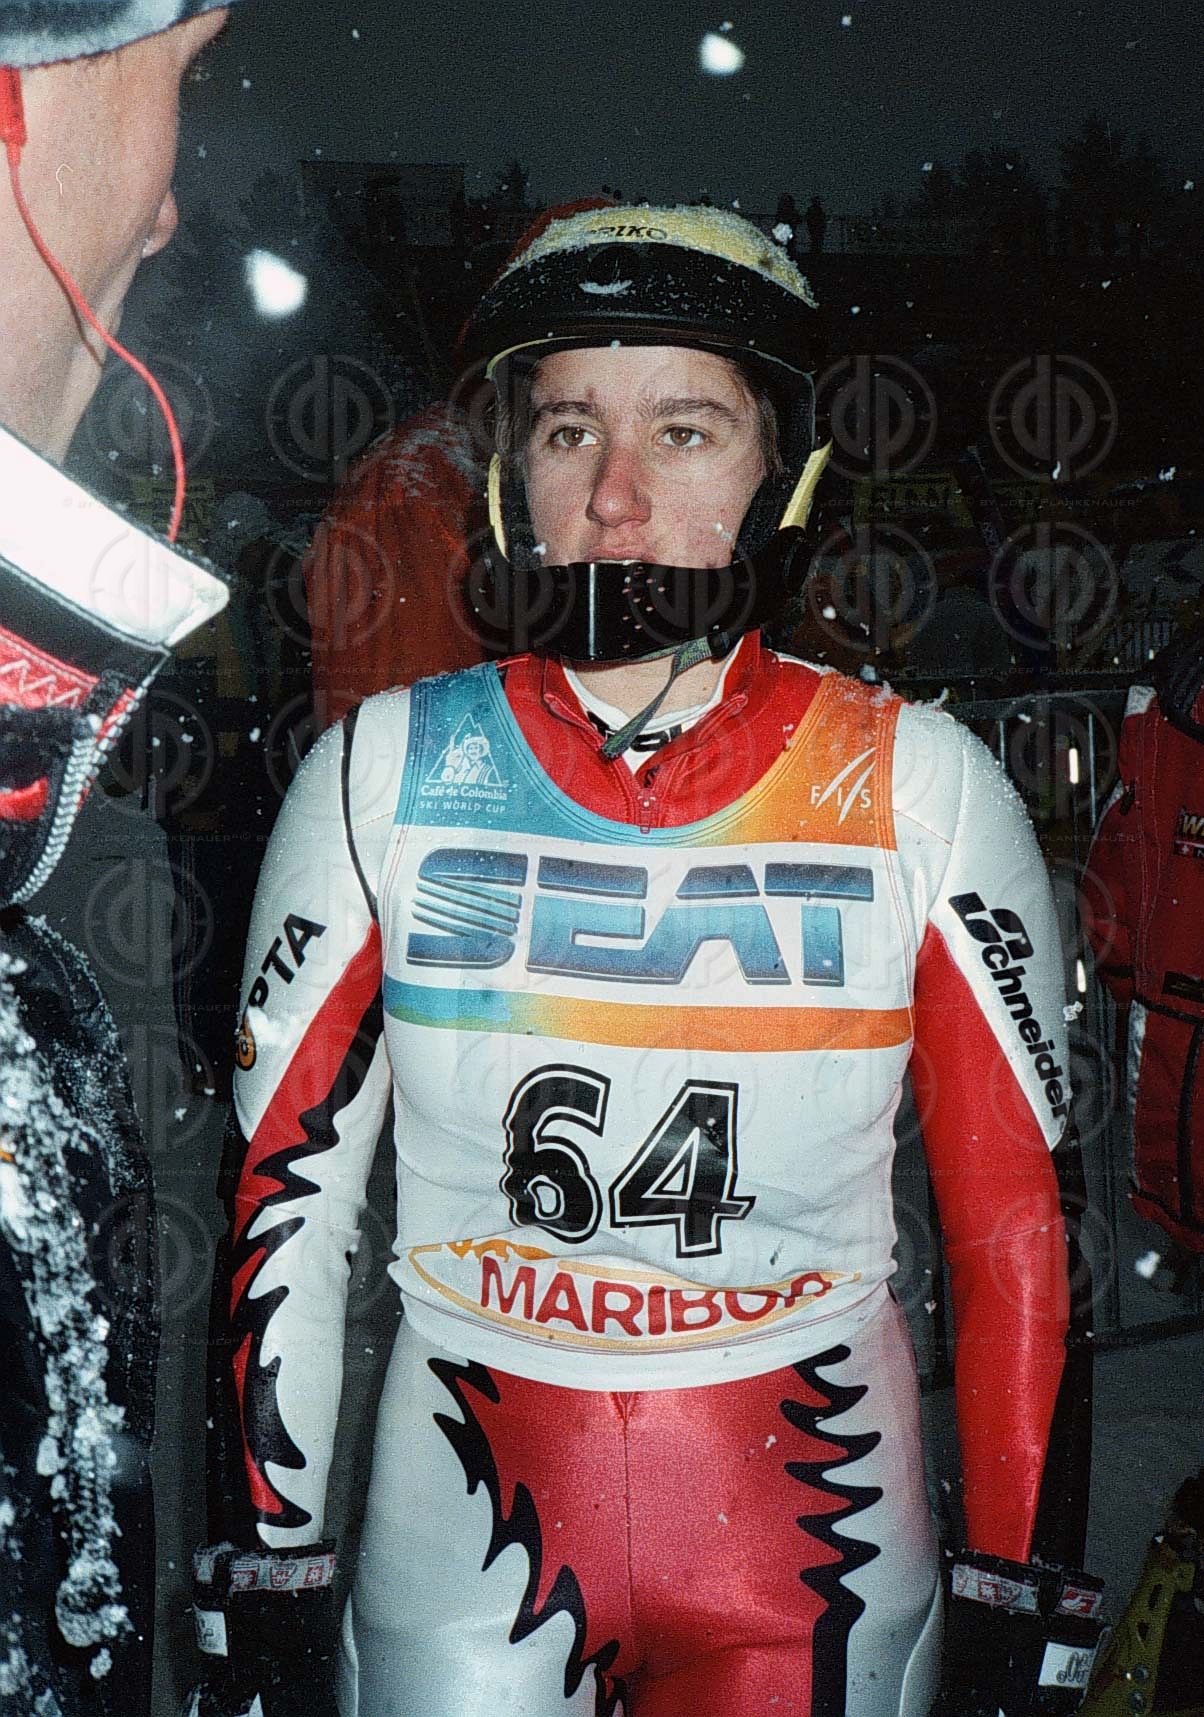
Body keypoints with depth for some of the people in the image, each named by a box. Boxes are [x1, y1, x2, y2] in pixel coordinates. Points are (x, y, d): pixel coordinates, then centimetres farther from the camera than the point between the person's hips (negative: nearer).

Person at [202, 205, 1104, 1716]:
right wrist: (267, 1571, 0)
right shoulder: (380, 773, -6)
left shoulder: (924, 788, -8)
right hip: (467, 1522, 1)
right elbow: (286, 1192, -2)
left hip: (815, 1514, 0)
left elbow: (1013, 1213, -3)